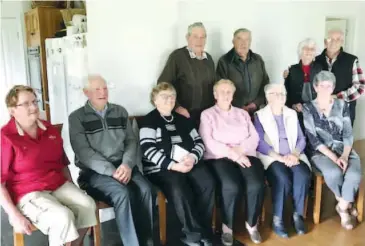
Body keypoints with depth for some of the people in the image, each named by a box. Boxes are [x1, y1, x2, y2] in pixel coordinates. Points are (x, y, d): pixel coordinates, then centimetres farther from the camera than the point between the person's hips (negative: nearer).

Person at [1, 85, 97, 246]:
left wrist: (72, 190, 9)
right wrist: (15, 216, -17)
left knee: (88, 205, -19)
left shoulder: (50, 130, 11)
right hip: (27, 193, -6)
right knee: (63, 217, -30)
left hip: (59, 185, 6)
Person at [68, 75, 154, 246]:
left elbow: (131, 141, 9)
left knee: (144, 189, -25)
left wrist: (127, 164, -12)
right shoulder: (77, 117, 1)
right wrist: (111, 171, -19)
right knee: (122, 193, -31)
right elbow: (83, 152, -9)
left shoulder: (120, 112, 14)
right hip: (95, 171, -3)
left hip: (122, 165, 4)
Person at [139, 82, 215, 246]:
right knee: (179, 191, -32)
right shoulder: (148, 121, 4)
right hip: (161, 168, -5)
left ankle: (203, 231, -9)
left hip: (190, 163, 5)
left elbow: (199, 142, 16)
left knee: (208, 184, -22)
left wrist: (193, 157, -7)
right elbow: (148, 150, -9)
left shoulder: (183, 119, 22)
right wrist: (173, 165, -18)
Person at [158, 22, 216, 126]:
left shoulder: (208, 58, 9)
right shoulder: (177, 56, -10)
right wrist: (176, 107, -15)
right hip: (185, 114, -5)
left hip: (207, 114, 5)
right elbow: (162, 84, -11)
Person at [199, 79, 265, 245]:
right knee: (232, 186, -32)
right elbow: (208, 142, -4)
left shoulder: (242, 113, 23)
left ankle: (252, 224, -2)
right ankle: (227, 226, -10)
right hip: (219, 157, -3)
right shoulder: (207, 114, 10)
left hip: (245, 155, 3)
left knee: (256, 184, -26)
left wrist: (240, 149, -9)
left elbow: (254, 137, 11)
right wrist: (232, 154, -14)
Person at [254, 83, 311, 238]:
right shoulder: (260, 115, 3)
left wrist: (295, 154, -11)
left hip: (293, 156, 4)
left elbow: (301, 139, 10)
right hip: (271, 157, -3)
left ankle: (298, 214, -10)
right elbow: (259, 143, -8)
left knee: (303, 176, -28)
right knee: (283, 179, -33)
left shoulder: (292, 114, 16)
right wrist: (280, 157, -18)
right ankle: (277, 218, -14)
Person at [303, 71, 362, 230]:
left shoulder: (342, 105, 8)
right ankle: (345, 204, -3)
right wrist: (334, 158, -17)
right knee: (334, 173, -33)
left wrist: (344, 156, -15)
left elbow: (348, 134, 2)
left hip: (345, 150, 3)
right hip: (321, 153, -2)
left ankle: (342, 208, -5)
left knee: (354, 175, -28)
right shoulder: (308, 108, -1)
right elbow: (313, 139, -8)